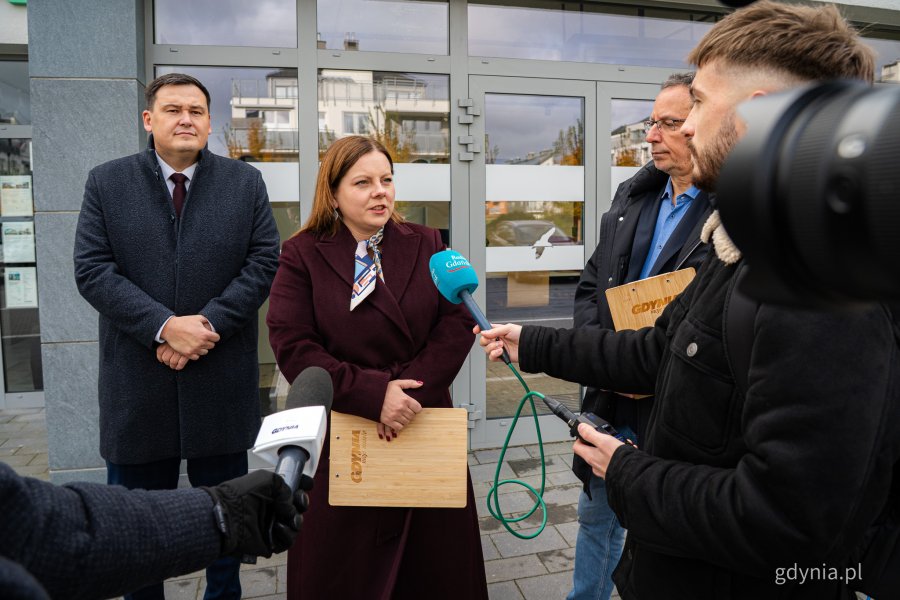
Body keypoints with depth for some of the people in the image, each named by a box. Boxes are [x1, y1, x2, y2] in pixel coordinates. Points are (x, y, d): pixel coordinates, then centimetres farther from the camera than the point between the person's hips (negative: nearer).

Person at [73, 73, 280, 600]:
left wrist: (208, 324, -15)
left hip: (222, 377, 0)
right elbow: (92, 269, -5)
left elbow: (264, 261, -4)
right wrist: (164, 326, -17)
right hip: (137, 381, 0)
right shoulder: (107, 182, 3)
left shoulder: (246, 182, 4)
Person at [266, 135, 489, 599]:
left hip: (425, 428, 2)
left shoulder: (425, 245, 5)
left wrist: (411, 393, -16)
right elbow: (293, 348, -12)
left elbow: (457, 324, -4)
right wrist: (373, 395, -21)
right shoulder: (303, 255, -2)